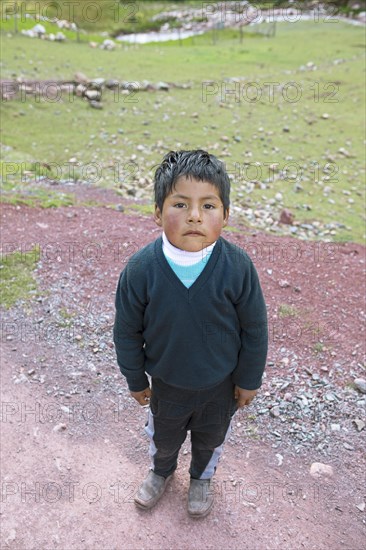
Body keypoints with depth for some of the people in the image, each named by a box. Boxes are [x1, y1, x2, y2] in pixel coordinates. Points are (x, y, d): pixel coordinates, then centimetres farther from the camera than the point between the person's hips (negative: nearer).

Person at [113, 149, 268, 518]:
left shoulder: (238, 266, -28)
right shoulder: (140, 269, -27)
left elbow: (254, 328, -13)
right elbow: (127, 331, -11)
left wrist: (249, 379, -3)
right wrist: (136, 380, -1)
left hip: (221, 384, 0)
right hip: (166, 383, 1)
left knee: (211, 438, 29)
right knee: (163, 436, 30)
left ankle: (202, 478, 63)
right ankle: (161, 471, 66)